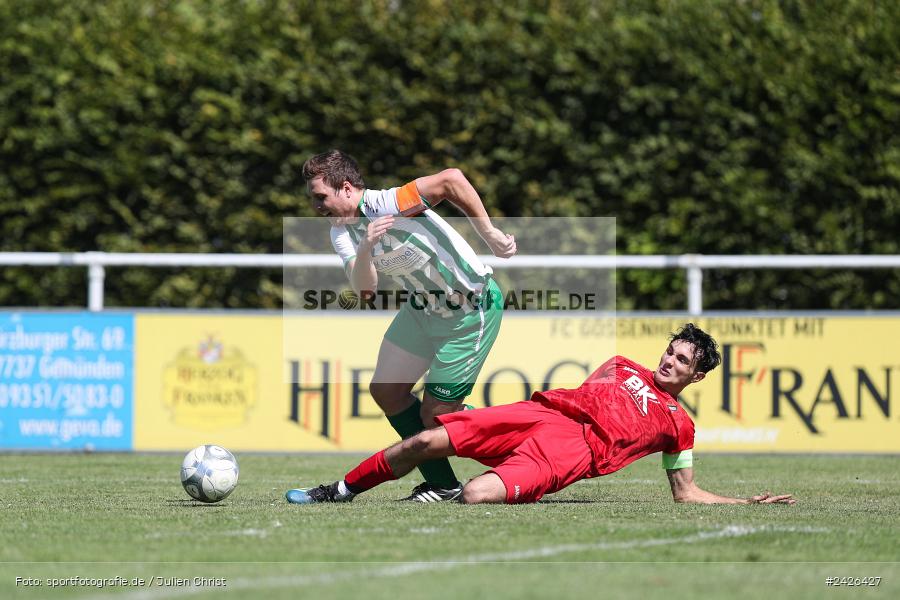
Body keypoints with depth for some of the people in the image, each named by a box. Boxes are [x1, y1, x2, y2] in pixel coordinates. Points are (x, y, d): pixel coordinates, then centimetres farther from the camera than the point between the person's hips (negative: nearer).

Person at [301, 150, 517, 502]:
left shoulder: (385, 205, -27)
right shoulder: (341, 232, -3)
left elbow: (451, 179, -34)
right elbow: (364, 288, -18)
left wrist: (489, 233, -30)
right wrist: (365, 249, -38)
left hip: (470, 308, -9)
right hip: (421, 306, 9)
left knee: (434, 414, -8)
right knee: (384, 390, 6)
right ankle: (441, 482, 19)